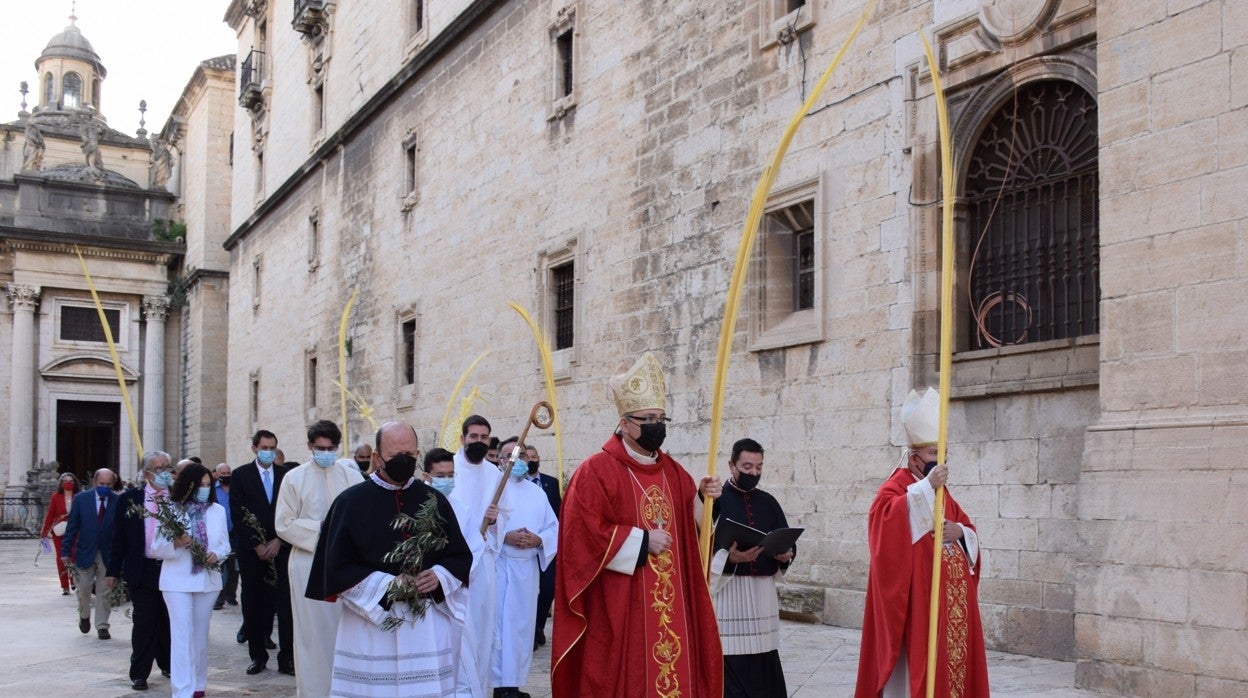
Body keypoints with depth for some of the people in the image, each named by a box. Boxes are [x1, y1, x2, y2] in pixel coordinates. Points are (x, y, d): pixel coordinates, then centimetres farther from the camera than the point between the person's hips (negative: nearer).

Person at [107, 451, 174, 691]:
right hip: (142, 571, -1)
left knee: (169, 621, 12)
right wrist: (114, 571, 1)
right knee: (144, 623, 3)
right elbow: (119, 537, 2)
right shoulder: (129, 499, 0)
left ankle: (168, 665, 28)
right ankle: (139, 673, 12)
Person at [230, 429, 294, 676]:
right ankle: (258, 655, 14)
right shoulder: (240, 475, 2)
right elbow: (237, 514, -2)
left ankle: (286, 657, -2)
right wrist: (257, 545, -8)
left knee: (285, 602, -5)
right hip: (251, 551, -1)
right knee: (254, 604, 3)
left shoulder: (286, 474, 7)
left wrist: (278, 541, -5)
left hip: (280, 548, 1)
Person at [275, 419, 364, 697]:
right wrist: (320, 528, -11)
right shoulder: (294, 478, 1)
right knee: (312, 629, 4)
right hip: (308, 562, -1)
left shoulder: (352, 476, 3)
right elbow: (284, 524, -1)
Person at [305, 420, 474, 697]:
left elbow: (460, 556, 10)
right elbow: (338, 567, -3)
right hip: (370, 623, -2)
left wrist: (439, 576, -11)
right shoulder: (351, 502, -1)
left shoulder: (434, 500, 7)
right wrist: (386, 584, -15)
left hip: (429, 623, 2)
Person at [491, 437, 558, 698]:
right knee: (498, 623, -6)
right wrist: (505, 537, -19)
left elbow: (554, 528, 11)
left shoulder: (537, 493, 15)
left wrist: (538, 540, -9)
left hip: (528, 567, 5)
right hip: (497, 565, -5)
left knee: (523, 624, 6)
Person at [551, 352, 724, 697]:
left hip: (670, 597, 6)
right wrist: (641, 541, -14)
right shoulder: (597, 470, -9)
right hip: (619, 603, -6)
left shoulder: (673, 471, 12)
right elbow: (584, 531, -17)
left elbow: (691, 524, 19)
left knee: (672, 667, 8)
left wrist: (705, 498, -1)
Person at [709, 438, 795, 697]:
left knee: (764, 666, 4)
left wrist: (785, 555, -9)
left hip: (763, 592, 5)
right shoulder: (715, 500, -2)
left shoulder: (768, 502, 14)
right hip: (726, 590, -5)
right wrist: (728, 557, -25)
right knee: (730, 667, -8)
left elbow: (787, 543, 13)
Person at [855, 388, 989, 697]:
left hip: (949, 595, 8)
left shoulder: (942, 492, 18)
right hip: (915, 597, -8)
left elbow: (969, 532, 21)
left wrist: (960, 532, -3)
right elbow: (887, 518, -29)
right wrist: (926, 487, -31)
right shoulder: (895, 487, -7)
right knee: (916, 664, -7)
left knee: (951, 658, 9)